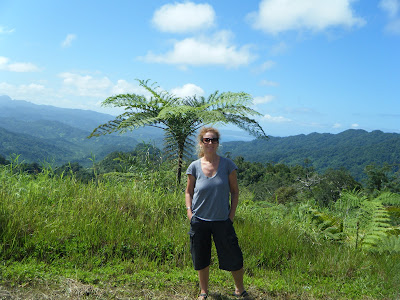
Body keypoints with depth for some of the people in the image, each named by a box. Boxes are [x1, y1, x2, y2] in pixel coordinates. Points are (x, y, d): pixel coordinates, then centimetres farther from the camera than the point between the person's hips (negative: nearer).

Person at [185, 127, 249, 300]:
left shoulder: (227, 165, -4)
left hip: (222, 221, -1)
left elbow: (234, 191, 3)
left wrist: (232, 214, -3)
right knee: (201, 259, 13)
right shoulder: (194, 166, -2)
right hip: (199, 221, 1)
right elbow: (188, 191, 9)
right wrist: (189, 211, -2)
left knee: (233, 258, 5)